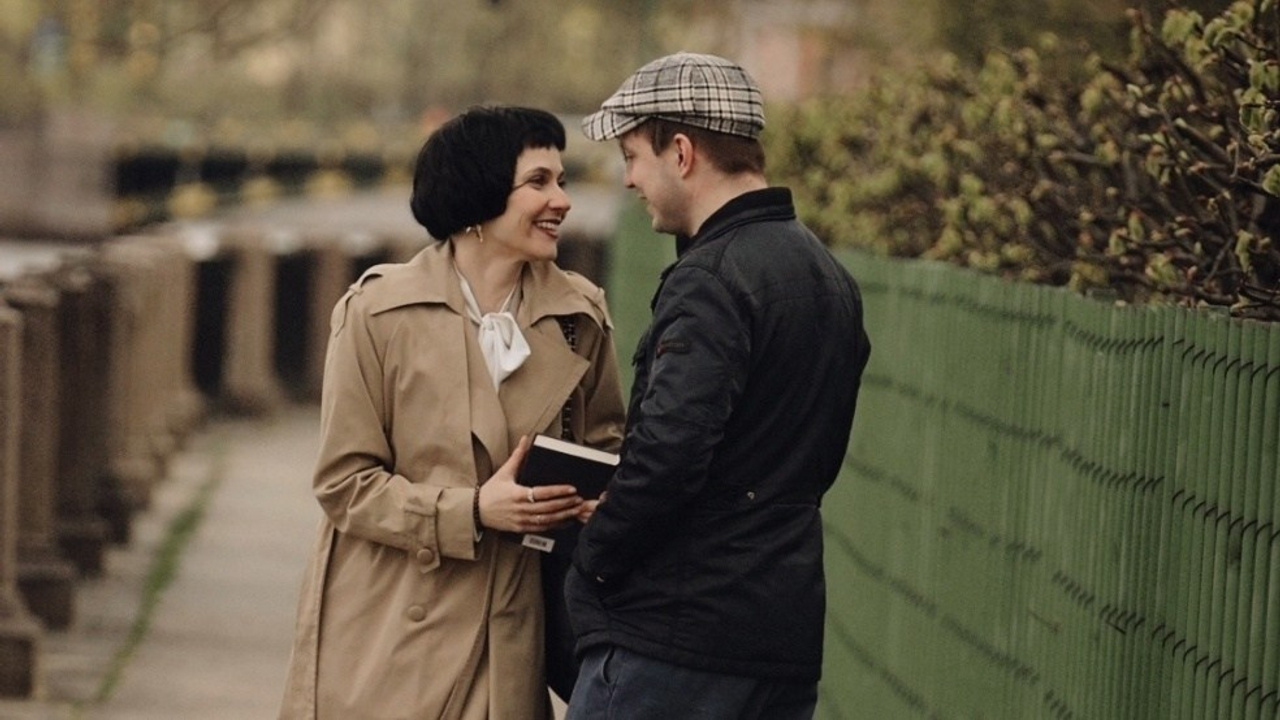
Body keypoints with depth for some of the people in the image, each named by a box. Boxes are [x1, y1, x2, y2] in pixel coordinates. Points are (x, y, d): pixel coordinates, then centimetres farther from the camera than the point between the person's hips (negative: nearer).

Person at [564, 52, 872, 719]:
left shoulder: (711, 281, -15)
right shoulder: (829, 277, 15)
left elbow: (666, 455, -23)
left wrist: (591, 564, -10)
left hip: (670, 639, -9)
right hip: (787, 639, 9)